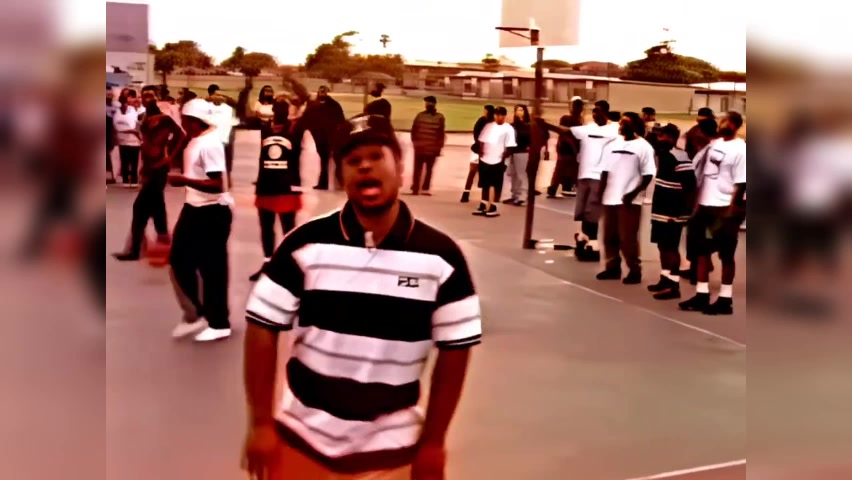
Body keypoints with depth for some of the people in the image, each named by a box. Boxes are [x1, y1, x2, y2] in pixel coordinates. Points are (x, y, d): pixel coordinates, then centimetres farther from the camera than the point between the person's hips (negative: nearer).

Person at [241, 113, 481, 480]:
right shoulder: (305, 245, -10)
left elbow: (454, 350, -3)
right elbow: (263, 330, -4)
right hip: (302, 437, 0)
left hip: (390, 448, 0)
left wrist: (432, 441, -2)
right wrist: (261, 423, -4)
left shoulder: (440, 256, -9)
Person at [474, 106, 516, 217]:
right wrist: (480, 151, -2)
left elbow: (510, 147, -10)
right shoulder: (488, 126, 10)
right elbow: (482, 140, 13)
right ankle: (482, 206, 21)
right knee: (485, 185, 13)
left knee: (495, 185, 1)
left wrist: (504, 157, -18)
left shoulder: (508, 129, -5)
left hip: (498, 161, -5)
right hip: (485, 159, 5)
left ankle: (493, 208, 7)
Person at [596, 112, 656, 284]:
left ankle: (635, 270, 6)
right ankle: (613, 267, 22)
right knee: (610, 236, 11)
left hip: (630, 201, -6)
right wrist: (601, 193, 4)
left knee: (628, 238, -4)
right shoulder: (613, 145, 12)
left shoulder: (643, 147, -5)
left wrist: (633, 193, -18)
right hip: (610, 199, 6)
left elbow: (648, 175, -9)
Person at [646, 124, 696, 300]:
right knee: (662, 245, 16)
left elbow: (690, 186, -23)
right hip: (661, 211, 10)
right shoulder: (664, 155, 10)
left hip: (673, 213, -10)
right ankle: (665, 279, 27)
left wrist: (686, 211, -22)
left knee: (671, 247, -6)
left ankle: (673, 285, -1)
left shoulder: (680, 158, -20)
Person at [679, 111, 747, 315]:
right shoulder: (714, 144, 10)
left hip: (725, 208, -8)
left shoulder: (740, 150, -12)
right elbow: (701, 172, 14)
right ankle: (701, 295, 19)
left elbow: (740, 185, -15)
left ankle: (725, 300, 9)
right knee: (702, 250, 11)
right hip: (706, 204, 8)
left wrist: (731, 212, -18)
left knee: (726, 254, 2)